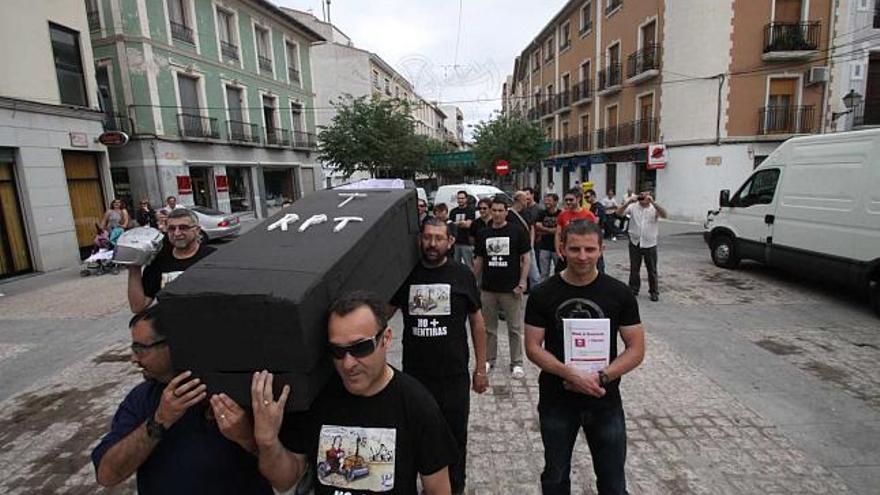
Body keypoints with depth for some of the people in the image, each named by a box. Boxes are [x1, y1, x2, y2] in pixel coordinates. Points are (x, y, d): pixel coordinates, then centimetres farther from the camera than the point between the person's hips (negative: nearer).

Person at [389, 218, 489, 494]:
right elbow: (383, 313, 7)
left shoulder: (462, 275, -5)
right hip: (414, 373, 2)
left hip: (454, 375, -1)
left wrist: (481, 368, 1)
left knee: (455, 435, 14)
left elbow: (477, 322, 1)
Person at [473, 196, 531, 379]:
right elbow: (478, 261, 12)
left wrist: (522, 282, -9)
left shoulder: (517, 232, -3)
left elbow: (525, 258, -2)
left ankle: (516, 363, 19)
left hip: (511, 289, -3)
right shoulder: (483, 234, 7)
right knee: (489, 328, 13)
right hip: (487, 289, 3)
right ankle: (489, 359, 29)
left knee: (515, 329, 6)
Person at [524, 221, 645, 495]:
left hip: (605, 402, 0)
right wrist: (571, 374, -23)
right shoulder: (543, 295, -8)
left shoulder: (619, 293, -7)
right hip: (556, 401, 0)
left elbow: (636, 349, -5)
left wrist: (600, 377, -19)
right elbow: (533, 347, -8)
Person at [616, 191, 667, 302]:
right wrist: (628, 202, -25)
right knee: (634, 268, 12)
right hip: (635, 243, 1)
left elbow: (664, 215, -23)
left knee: (652, 270, 10)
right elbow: (619, 213, -12)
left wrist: (653, 202, -32)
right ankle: (633, 290, 26)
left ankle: (654, 292, 23)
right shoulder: (633, 207, -1)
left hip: (650, 244, -1)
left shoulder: (654, 208, -3)